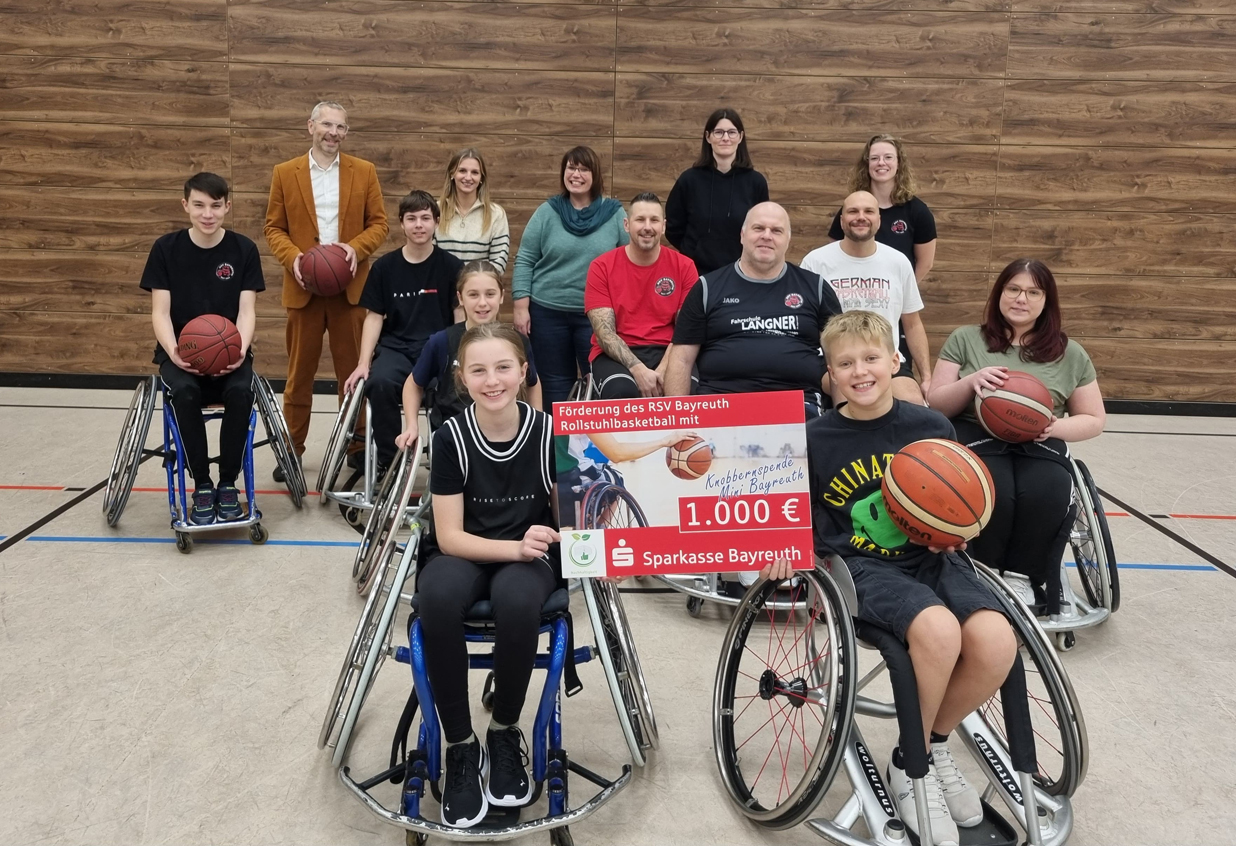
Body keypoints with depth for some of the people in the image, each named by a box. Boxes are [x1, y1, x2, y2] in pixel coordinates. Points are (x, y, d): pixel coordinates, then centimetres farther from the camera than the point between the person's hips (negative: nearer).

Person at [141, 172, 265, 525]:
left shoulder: (244, 250, 0)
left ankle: (228, 484, -12)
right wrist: (173, 351, -22)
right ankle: (202, 487, -15)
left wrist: (240, 349, -23)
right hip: (180, 352, 0)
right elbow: (160, 311, -2)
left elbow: (246, 310, -3)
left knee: (241, 390, -33)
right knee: (185, 392, -34)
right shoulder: (166, 249, 0)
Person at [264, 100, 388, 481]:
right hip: (304, 286, 0)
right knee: (299, 371, 6)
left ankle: (357, 447, 17)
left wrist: (357, 248, -14)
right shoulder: (285, 173, 5)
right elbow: (274, 227, 5)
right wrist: (292, 257, -14)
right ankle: (292, 450, 16)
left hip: (350, 285, 0)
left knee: (352, 369, 6)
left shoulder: (364, 171, 6)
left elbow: (379, 222, 5)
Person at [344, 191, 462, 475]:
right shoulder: (384, 267, 7)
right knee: (379, 382, -32)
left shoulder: (452, 267, 3)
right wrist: (363, 363, -2)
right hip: (395, 347, 1)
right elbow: (374, 317, 8)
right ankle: (387, 460, -12)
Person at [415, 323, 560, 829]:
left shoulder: (548, 433, -11)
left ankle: (505, 733, -9)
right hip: (464, 553, 0)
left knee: (516, 598, -37)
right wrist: (514, 546, -27)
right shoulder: (451, 437, -12)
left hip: (530, 557, 0)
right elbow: (449, 536, -12)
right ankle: (460, 747, -16)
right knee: (438, 597, -36)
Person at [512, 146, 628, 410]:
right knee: (555, 384, 11)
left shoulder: (615, 214, 1)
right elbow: (524, 262, 1)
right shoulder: (547, 212, 1)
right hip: (547, 312, 1)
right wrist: (521, 307, -6)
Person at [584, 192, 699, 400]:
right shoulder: (601, 267, -2)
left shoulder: (684, 266, 2)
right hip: (616, 355, -1)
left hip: (665, 353, 1)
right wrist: (637, 369, -23)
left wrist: (663, 369, -18)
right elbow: (604, 332, -8)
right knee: (622, 392, -34)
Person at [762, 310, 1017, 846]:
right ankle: (911, 766, -5)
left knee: (996, 643, -26)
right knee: (938, 632, -34)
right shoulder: (815, 439, 0)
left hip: (929, 557, 3)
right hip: (860, 566, -3)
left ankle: (935, 745, 6)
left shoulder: (932, 427, 3)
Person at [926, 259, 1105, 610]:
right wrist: (970, 382, -11)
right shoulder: (965, 339, 12)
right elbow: (936, 405, 10)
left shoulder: (1070, 354, 16)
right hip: (976, 441, -1)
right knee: (990, 496, -37)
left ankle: (1029, 589, -15)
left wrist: (1056, 427, -4)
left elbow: (1094, 420, 19)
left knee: (1048, 497, -35)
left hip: (1040, 448, 2)